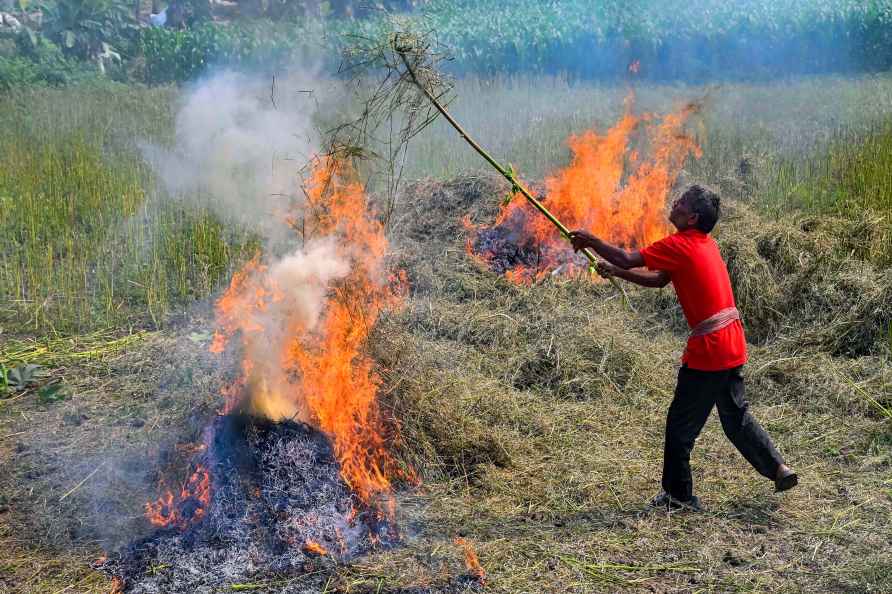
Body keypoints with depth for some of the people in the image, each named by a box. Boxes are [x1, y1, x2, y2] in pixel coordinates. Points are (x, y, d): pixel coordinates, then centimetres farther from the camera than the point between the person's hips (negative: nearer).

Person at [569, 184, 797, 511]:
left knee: (680, 423, 4)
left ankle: (678, 494, 13)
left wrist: (591, 241, -3)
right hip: (732, 346, 9)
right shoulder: (705, 243, 14)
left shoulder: (680, 245, -14)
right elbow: (659, 280, 17)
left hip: (707, 351, -9)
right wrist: (615, 272, 11)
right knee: (736, 415, 22)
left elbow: (628, 259, -18)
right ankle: (779, 468, 20)